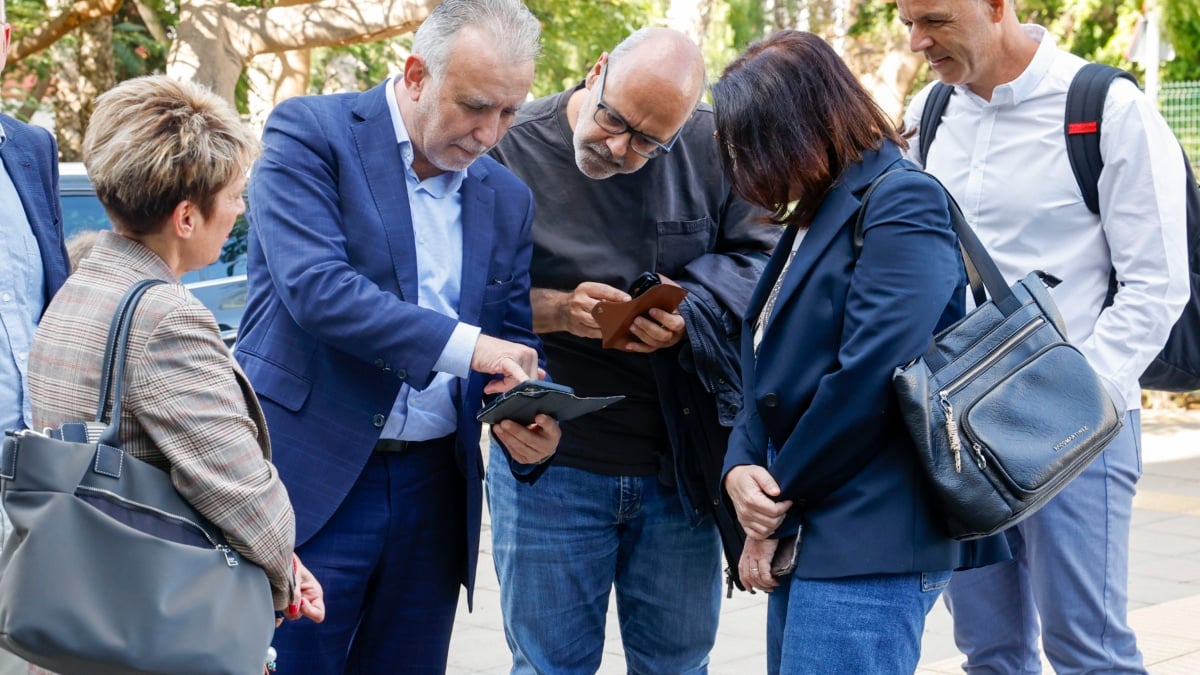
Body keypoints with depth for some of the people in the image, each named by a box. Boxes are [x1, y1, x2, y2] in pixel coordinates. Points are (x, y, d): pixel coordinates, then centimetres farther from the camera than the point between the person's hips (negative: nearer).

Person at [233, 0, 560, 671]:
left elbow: (516, 341, 15)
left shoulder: (508, 198, 11)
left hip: (432, 493, 5)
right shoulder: (311, 133, -6)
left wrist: (532, 427, -7)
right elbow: (313, 284, -19)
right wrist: (463, 344, -23)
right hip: (311, 482, -5)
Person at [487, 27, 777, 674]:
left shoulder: (712, 147, -4)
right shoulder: (509, 148, -10)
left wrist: (691, 313, -19)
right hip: (549, 461, -2)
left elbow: (756, 260, 0)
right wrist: (558, 310, -23)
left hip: (680, 462, 2)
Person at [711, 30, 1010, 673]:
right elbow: (770, 367, 17)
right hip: (810, 541, 9)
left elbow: (867, 379, -19)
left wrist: (778, 514, -11)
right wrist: (739, 468, -3)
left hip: (869, 550, -9)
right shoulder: (813, 218, 18)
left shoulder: (902, 204, -10)